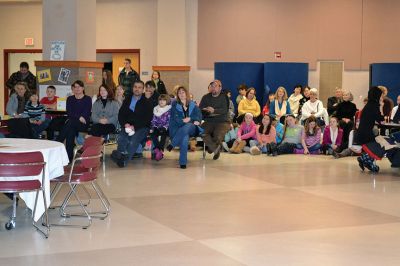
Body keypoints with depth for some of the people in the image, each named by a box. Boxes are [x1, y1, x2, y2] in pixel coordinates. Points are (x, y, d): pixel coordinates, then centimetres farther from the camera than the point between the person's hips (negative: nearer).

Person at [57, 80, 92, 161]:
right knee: (71, 130, -35)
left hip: (83, 124, -3)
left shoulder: (87, 99, 7)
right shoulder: (70, 99, 18)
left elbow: (86, 114, -5)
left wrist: (74, 117, -16)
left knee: (70, 123, -36)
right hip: (72, 122, 3)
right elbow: (69, 113, 4)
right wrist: (79, 117, -13)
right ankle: (69, 157, -41)